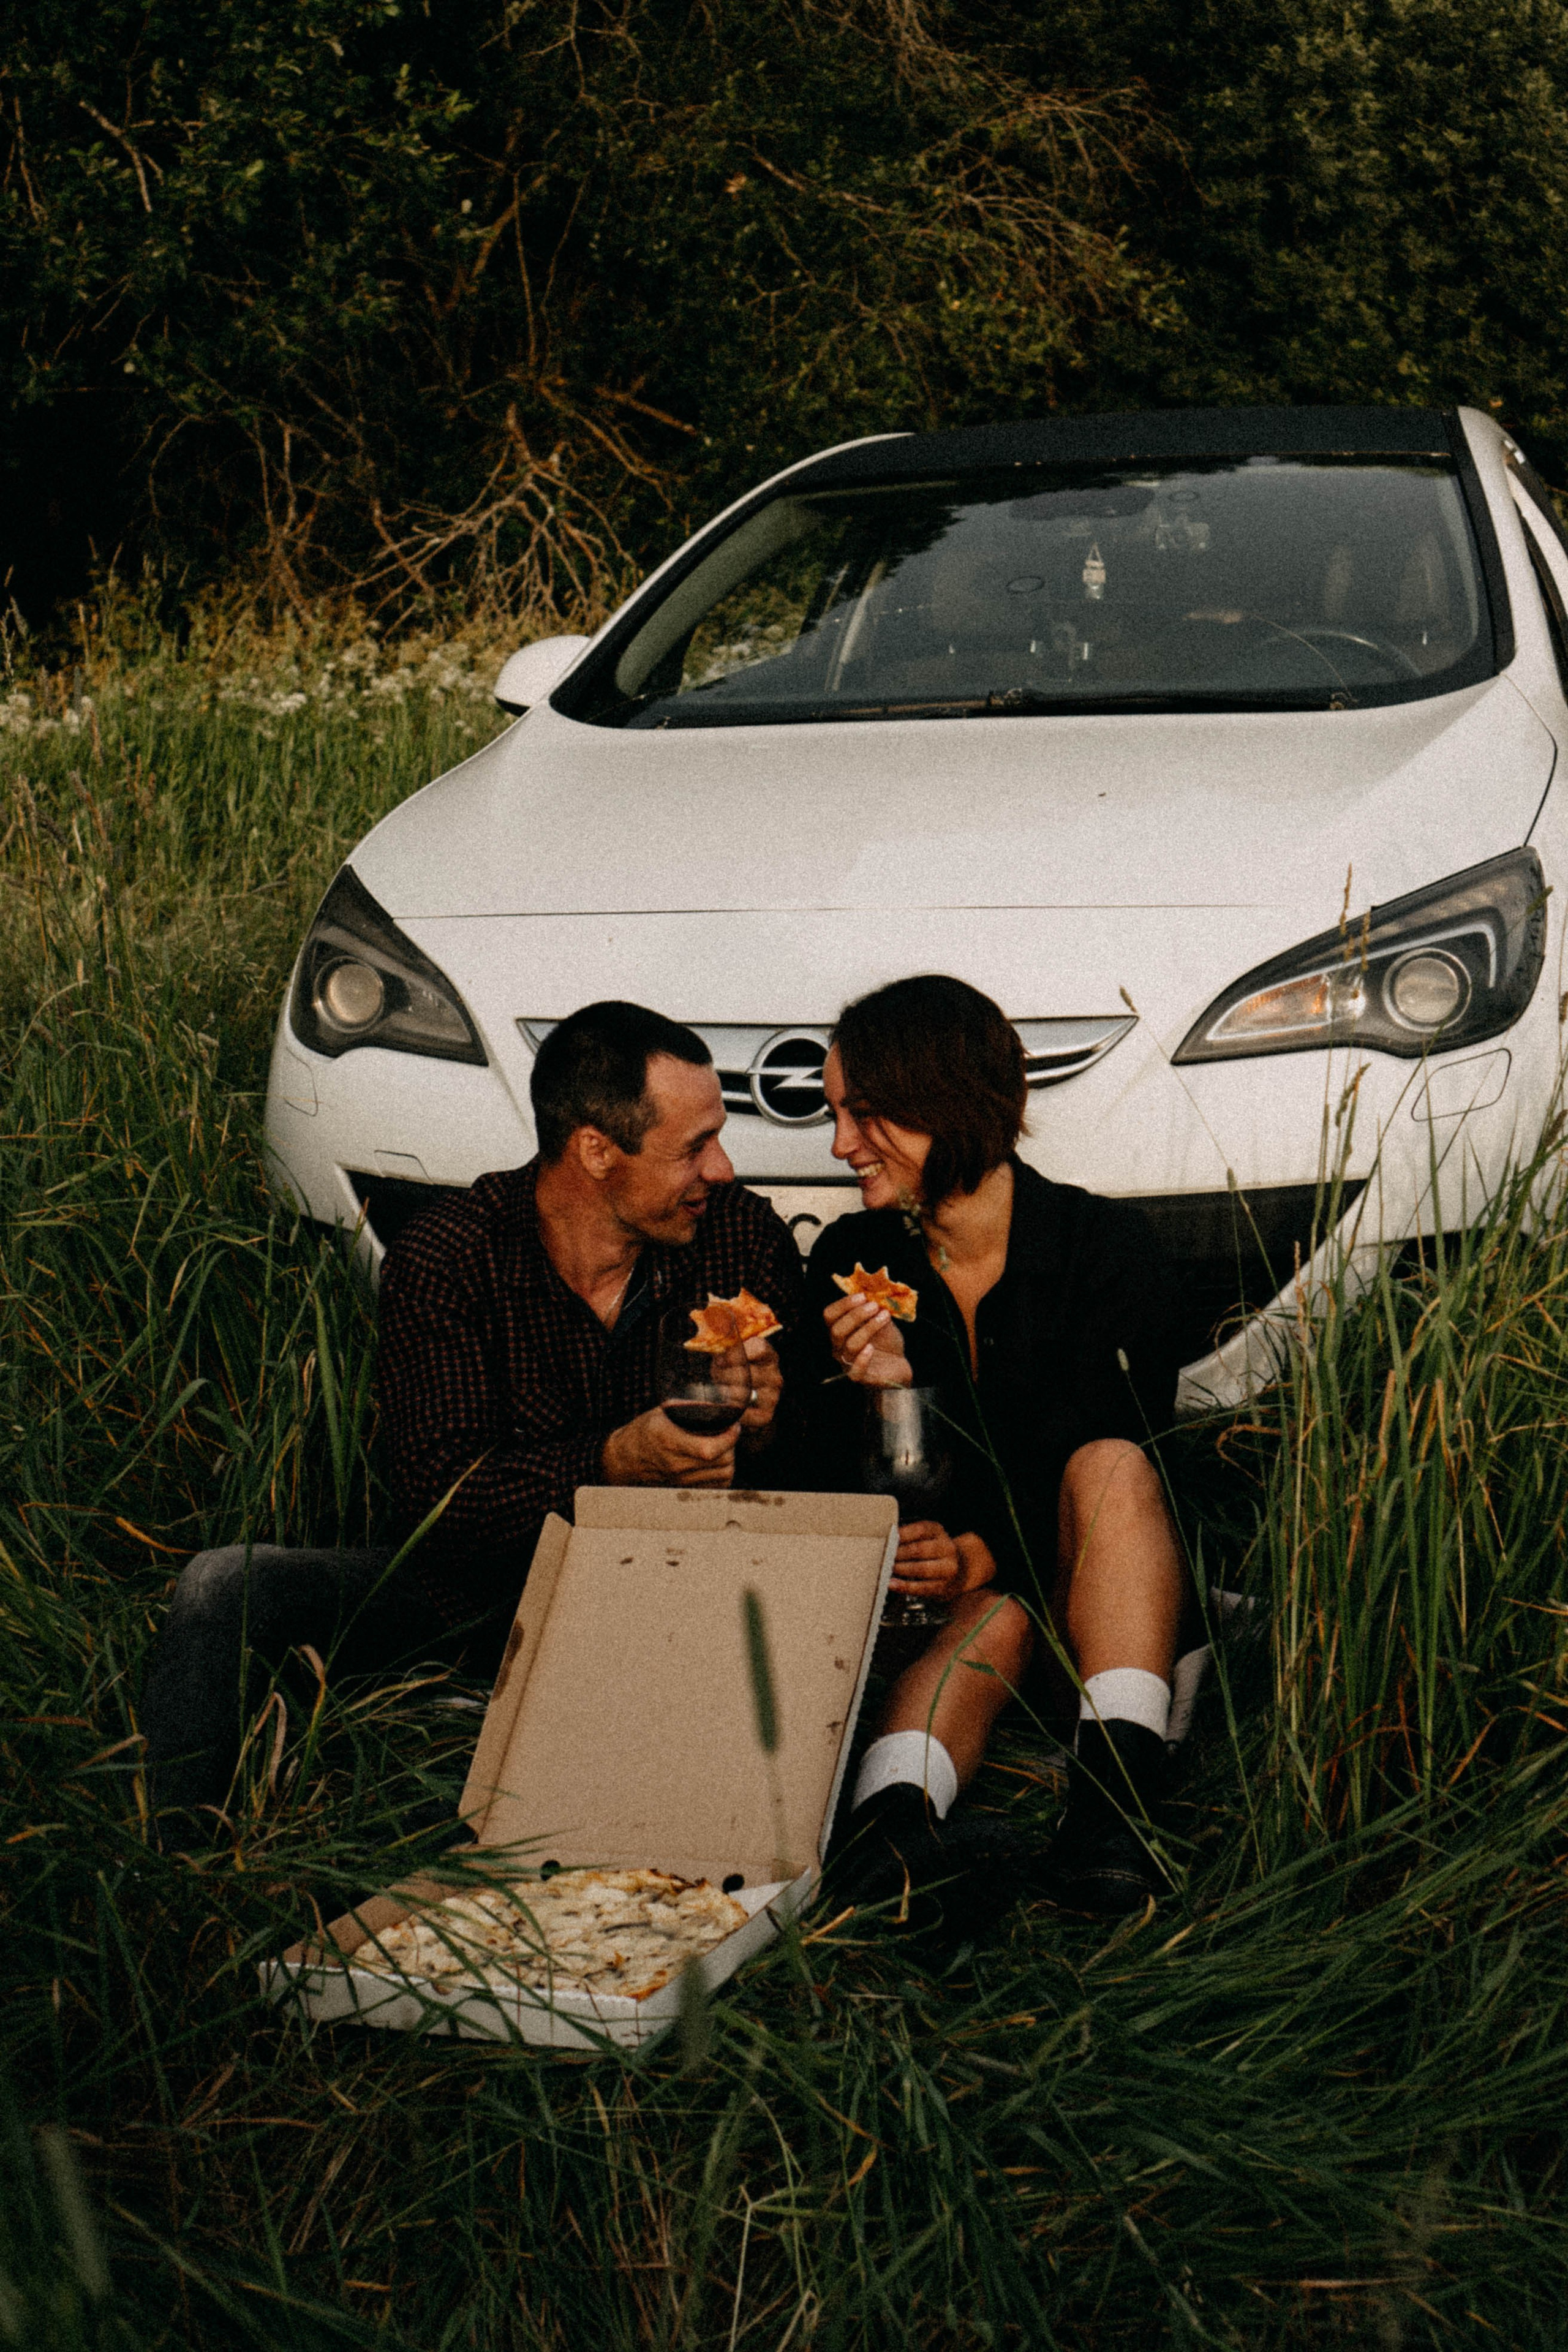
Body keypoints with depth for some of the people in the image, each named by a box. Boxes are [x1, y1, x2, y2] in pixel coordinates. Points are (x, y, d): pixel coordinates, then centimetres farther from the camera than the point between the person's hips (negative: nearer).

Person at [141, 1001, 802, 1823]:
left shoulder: (742, 1235, -4)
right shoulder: (444, 1259, -11)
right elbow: (438, 1498, -19)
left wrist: (763, 1437, -24)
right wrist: (615, 1462, -33)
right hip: (474, 1594, -1)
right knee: (224, 1589, -21)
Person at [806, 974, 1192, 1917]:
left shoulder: (1106, 1245, -4)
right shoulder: (853, 1263, 4)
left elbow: (1125, 1461, -8)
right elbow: (834, 1487, 3)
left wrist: (990, 1553, -21)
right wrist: (872, 1393, -18)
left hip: (1085, 1610, -1)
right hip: (930, 1602, 1)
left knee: (1107, 1464, -32)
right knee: (996, 1617, -33)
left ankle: (1117, 1794, -48)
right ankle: (899, 1807, -60)